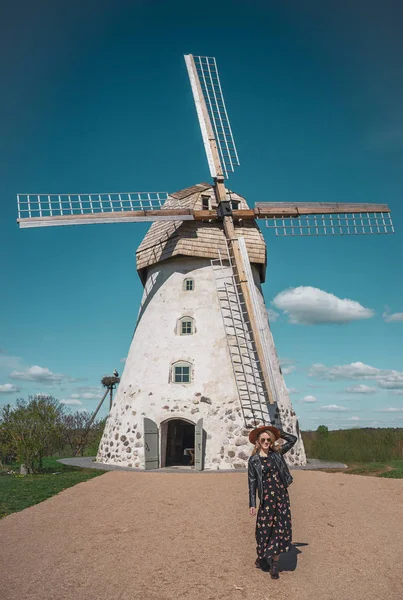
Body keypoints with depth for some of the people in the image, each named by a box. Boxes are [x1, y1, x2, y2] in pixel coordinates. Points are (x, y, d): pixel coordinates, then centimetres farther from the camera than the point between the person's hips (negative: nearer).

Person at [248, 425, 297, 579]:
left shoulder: (277, 453, 5)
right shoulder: (254, 460, -3)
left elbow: (293, 439, 7)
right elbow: (252, 482, -3)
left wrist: (277, 432, 3)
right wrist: (252, 504, -6)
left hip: (282, 495, 3)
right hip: (267, 497, -3)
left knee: (281, 528, 2)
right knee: (264, 528, 5)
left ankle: (274, 562, 12)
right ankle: (262, 558, 28)